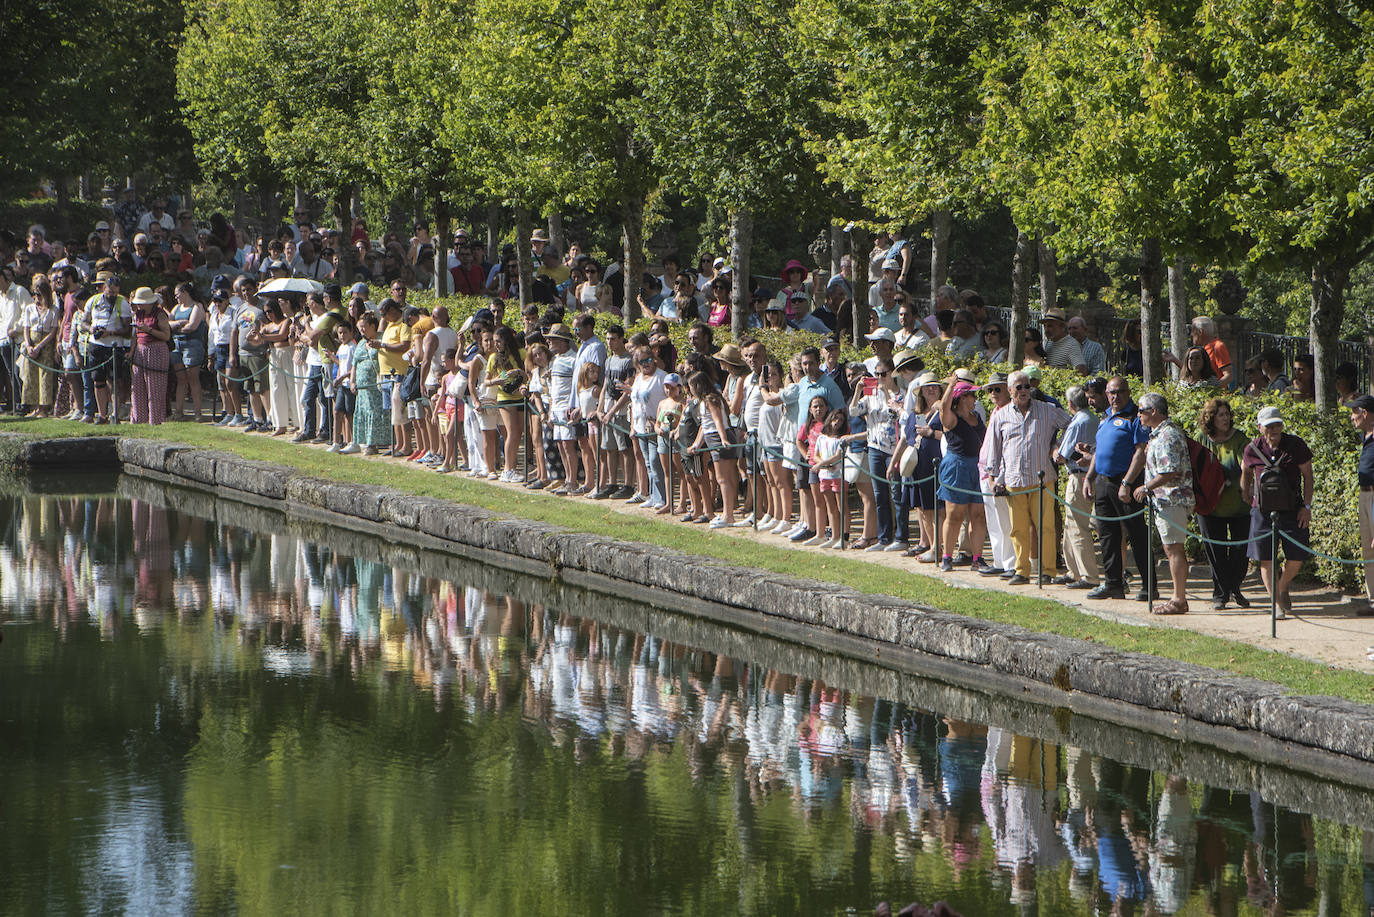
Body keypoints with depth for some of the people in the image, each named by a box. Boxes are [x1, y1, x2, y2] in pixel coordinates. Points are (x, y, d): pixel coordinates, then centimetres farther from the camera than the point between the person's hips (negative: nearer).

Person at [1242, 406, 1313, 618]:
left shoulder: (1296, 445, -4)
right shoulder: (1253, 449, -1)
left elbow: (1307, 476, 1)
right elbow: (1246, 472, 18)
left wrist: (1306, 507, -3)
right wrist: (1246, 498, 13)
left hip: (1292, 510, 0)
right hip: (1263, 511, 1)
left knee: (1296, 557, -1)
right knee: (1266, 559, -5)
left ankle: (1283, 588, 28)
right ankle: (1279, 603, 2)